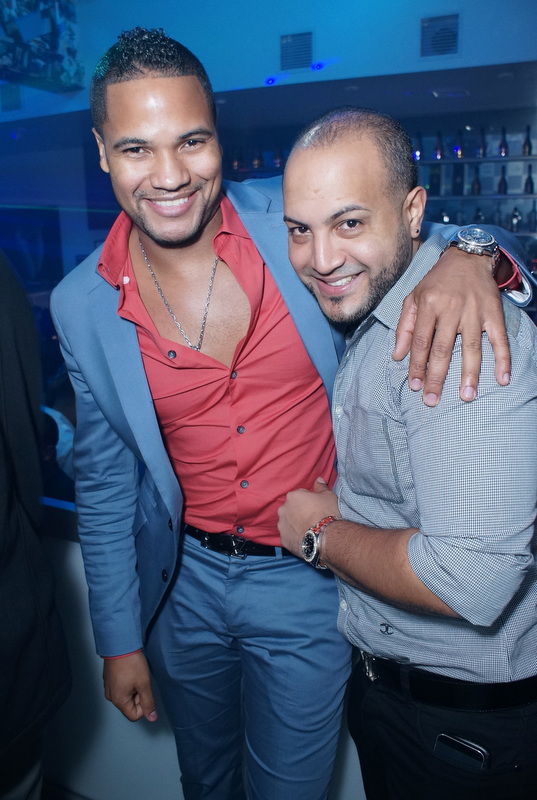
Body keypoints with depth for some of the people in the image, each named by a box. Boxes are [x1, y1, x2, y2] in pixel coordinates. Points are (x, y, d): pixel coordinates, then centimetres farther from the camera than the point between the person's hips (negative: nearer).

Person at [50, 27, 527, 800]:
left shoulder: (293, 219, -15)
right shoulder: (82, 305, -9)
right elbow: (106, 484, -1)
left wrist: (467, 256, -29)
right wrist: (120, 641, 6)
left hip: (308, 580, -2)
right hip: (184, 582, 3)